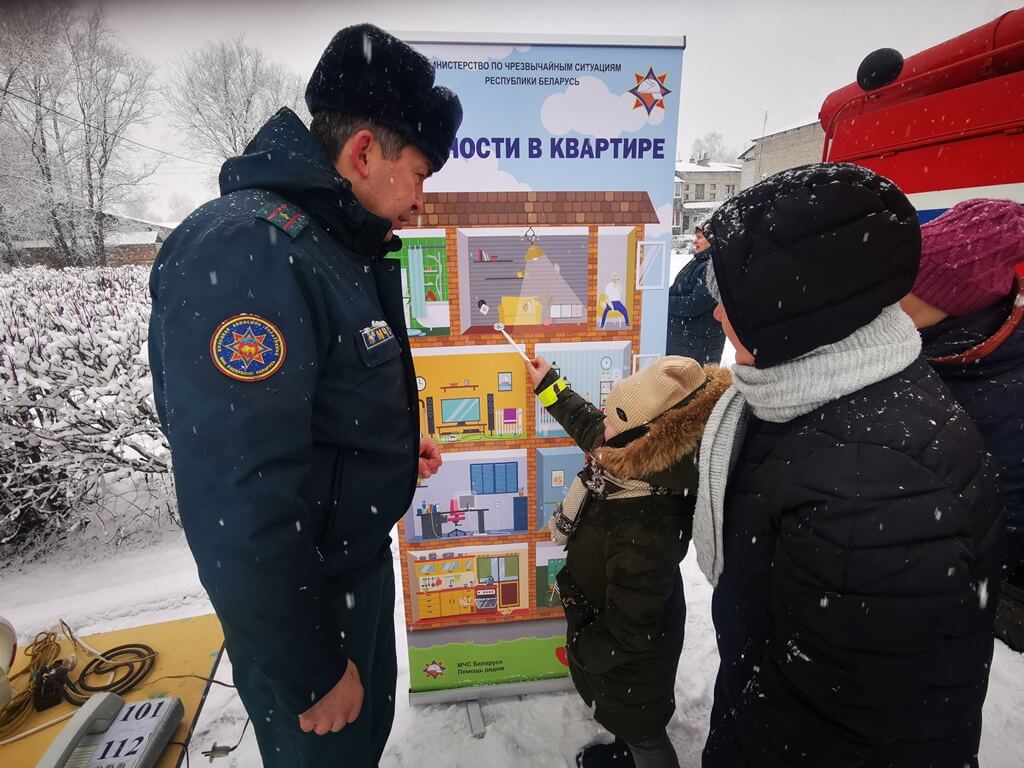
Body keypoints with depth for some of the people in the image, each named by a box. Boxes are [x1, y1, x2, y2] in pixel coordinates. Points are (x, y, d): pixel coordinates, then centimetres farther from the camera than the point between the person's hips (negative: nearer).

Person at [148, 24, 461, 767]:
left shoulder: (340, 245, 3)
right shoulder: (243, 256, -29)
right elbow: (241, 509, -31)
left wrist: (394, 446, 7)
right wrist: (311, 670, -21)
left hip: (362, 564, 8)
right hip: (296, 598, -8)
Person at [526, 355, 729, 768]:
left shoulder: (644, 533, -45)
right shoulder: (637, 467, -20)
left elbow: (629, 631, -31)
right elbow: (589, 426, 2)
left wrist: (582, 650, -13)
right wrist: (549, 386, 10)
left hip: (631, 656, -8)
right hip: (611, 623, 8)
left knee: (642, 732, 25)